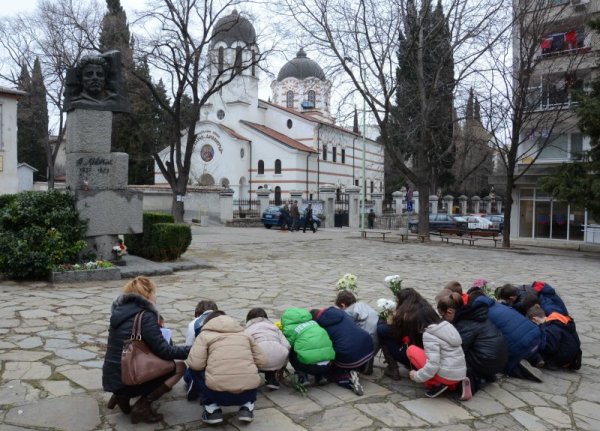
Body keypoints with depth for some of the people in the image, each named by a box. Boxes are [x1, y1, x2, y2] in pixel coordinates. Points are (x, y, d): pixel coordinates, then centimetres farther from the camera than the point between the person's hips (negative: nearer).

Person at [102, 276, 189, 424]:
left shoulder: (120, 310, 7)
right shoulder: (145, 316, -17)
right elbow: (164, 351, -15)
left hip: (111, 378, 8)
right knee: (179, 367, 1)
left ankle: (121, 395, 13)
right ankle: (142, 406, -6)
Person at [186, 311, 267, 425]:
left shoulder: (205, 335, 11)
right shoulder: (245, 334, 21)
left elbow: (195, 364, -3)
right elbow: (262, 362, 19)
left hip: (218, 392, -3)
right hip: (248, 392, 4)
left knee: (196, 370, 24)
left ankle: (212, 409, 13)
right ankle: (247, 407, 18)